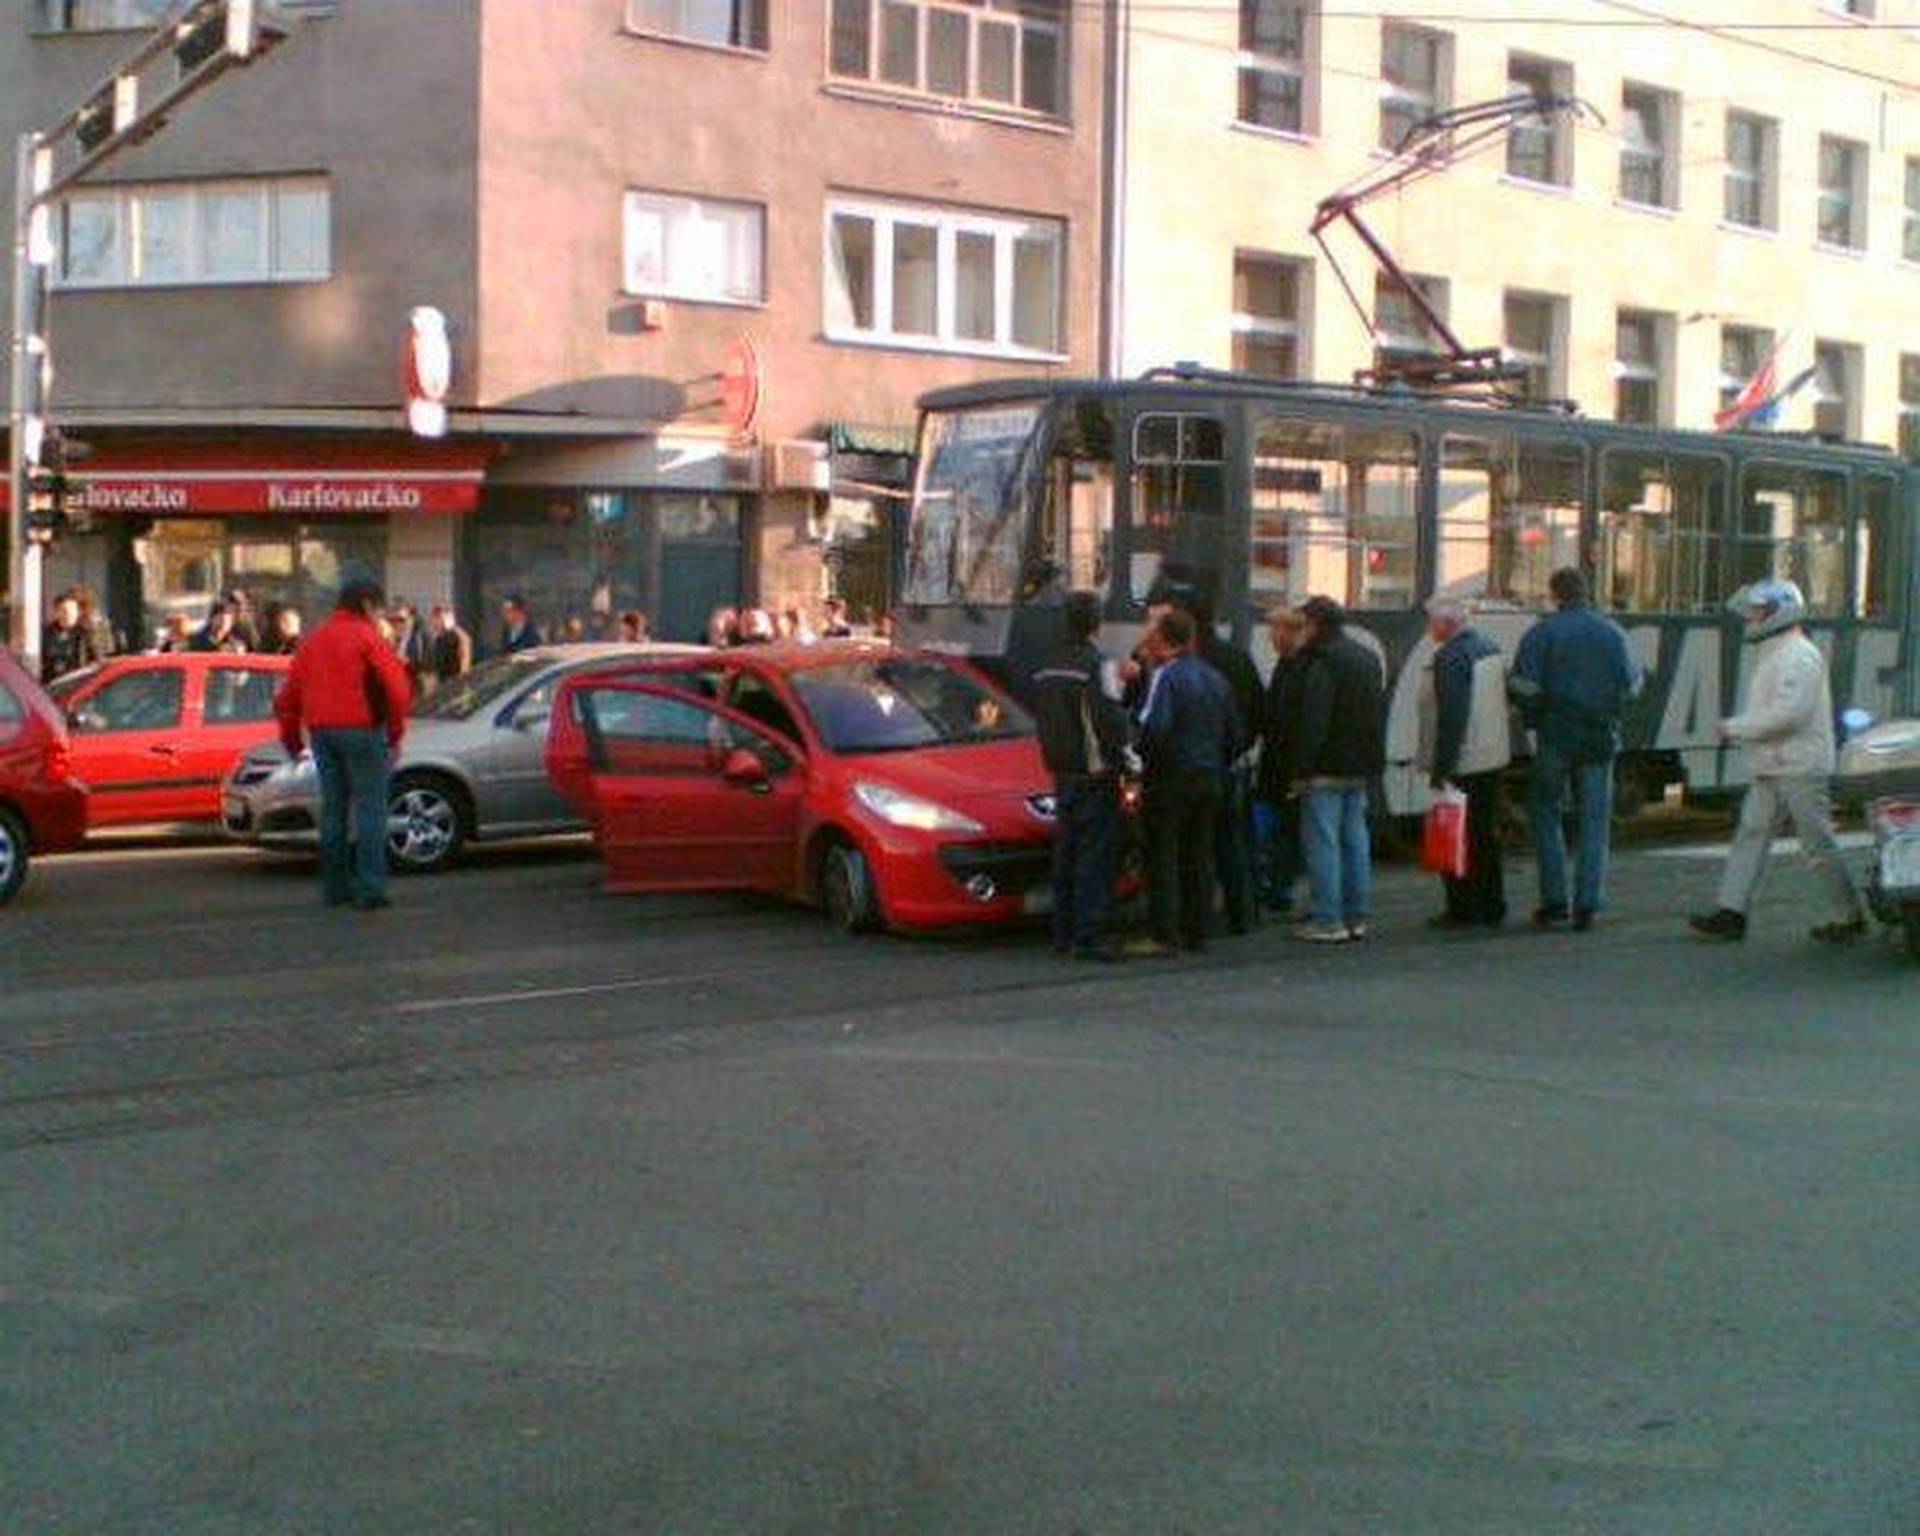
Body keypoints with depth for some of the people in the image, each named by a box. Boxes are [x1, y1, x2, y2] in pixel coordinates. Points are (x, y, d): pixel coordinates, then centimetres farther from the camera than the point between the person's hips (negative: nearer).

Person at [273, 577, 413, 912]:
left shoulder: (314, 640, 16)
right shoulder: (366, 636, -4)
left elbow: (288, 695, 18)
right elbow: (397, 686, -13)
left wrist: (291, 739, 24)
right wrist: (396, 730, -3)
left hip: (321, 731, 6)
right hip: (360, 729, -6)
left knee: (333, 809, 13)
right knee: (370, 809, -3)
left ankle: (335, 887, 15)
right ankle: (369, 889, -8)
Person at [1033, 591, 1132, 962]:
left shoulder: (1048, 668, 10)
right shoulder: (1094, 665, -15)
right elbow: (1109, 719, -19)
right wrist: (1120, 757, -8)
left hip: (1062, 773, 8)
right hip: (1094, 774, -8)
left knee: (1066, 852, 13)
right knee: (1096, 853, -6)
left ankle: (1064, 933, 17)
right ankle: (1090, 935, -8)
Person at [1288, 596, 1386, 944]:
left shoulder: (1322, 663, -13)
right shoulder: (1367, 658, 17)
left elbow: (1312, 722, -19)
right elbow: (1379, 715, 21)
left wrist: (1301, 770, -16)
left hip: (1328, 769, -9)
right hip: (1361, 769, 9)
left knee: (1322, 841, -6)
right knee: (1355, 840, 12)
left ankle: (1328, 921, -7)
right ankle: (1356, 917, 16)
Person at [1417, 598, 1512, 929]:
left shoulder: (1451, 657, -18)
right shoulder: (1490, 649, 12)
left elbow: (1451, 716, -23)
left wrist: (1441, 767, -21)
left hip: (1462, 765, -10)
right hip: (1494, 759, 10)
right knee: (1486, 835, 15)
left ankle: (1464, 910, 0)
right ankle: (1492, 908, 21)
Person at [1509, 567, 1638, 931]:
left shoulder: (1540, 633, -6)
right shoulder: (1612, 633, 3)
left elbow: (1523, 686, -13)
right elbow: (1629, 684, 4)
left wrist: (1533, 719, 5)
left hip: (1555, 736, -2)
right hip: (1600, 737, 2)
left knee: (1547, 813, 10)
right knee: (1595, 820, 6)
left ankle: (1554, 901, 6)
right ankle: (1587, 905, 3)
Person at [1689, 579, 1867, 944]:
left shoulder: (1798, 656, -15)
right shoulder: (1773, 655, 18)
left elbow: (1789, 712, -24)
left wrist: (1736, 727, -17)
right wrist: (1739, 729, 9)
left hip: (1800, 767, -10)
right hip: (1772, 767, 10)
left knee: (1818, 845, -3)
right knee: (1751, 833, 5)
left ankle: (1849, 917, 8)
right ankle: (1731, 912, 4)